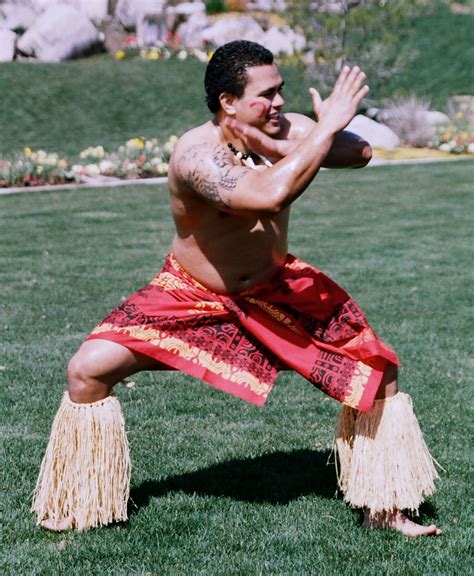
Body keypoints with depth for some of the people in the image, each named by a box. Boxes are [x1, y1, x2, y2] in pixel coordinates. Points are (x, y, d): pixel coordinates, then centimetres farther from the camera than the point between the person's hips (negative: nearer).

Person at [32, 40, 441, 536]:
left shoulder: (285, 131, -14)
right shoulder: (196, 153, -30)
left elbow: (360, 153, -29)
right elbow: (271, 193, -46)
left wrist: (280, 147, -40)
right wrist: (328, 125, -39)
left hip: (277, 289, 4)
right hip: (190, 297, -4)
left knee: (379, 368, -1)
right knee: (88, 370, -16)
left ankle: (384, 509, 16)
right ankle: (83, 500, 8)